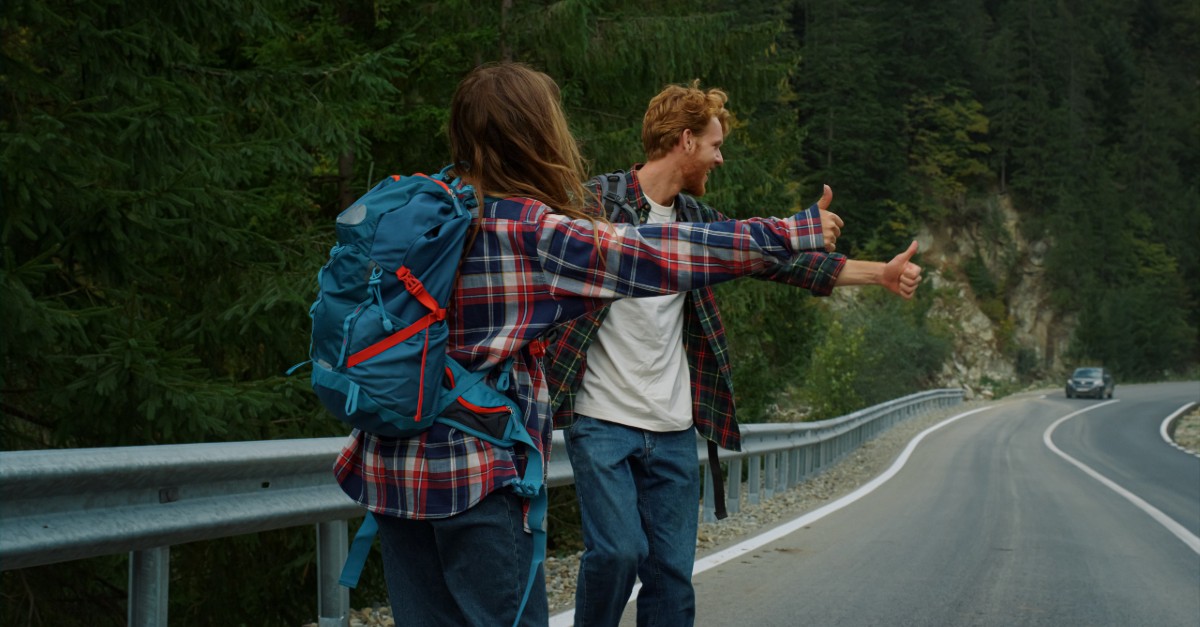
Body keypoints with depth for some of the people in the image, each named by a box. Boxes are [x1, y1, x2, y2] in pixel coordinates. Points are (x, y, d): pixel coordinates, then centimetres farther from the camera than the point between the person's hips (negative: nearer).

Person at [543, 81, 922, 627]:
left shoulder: (699, 220, 13)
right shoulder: (599, 201, -5)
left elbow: (779, 258, 15)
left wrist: (882, 273, 13)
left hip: (674, 428, 6)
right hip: (602, 418, -6)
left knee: (673, 569, 5)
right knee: (619, 550, -16)